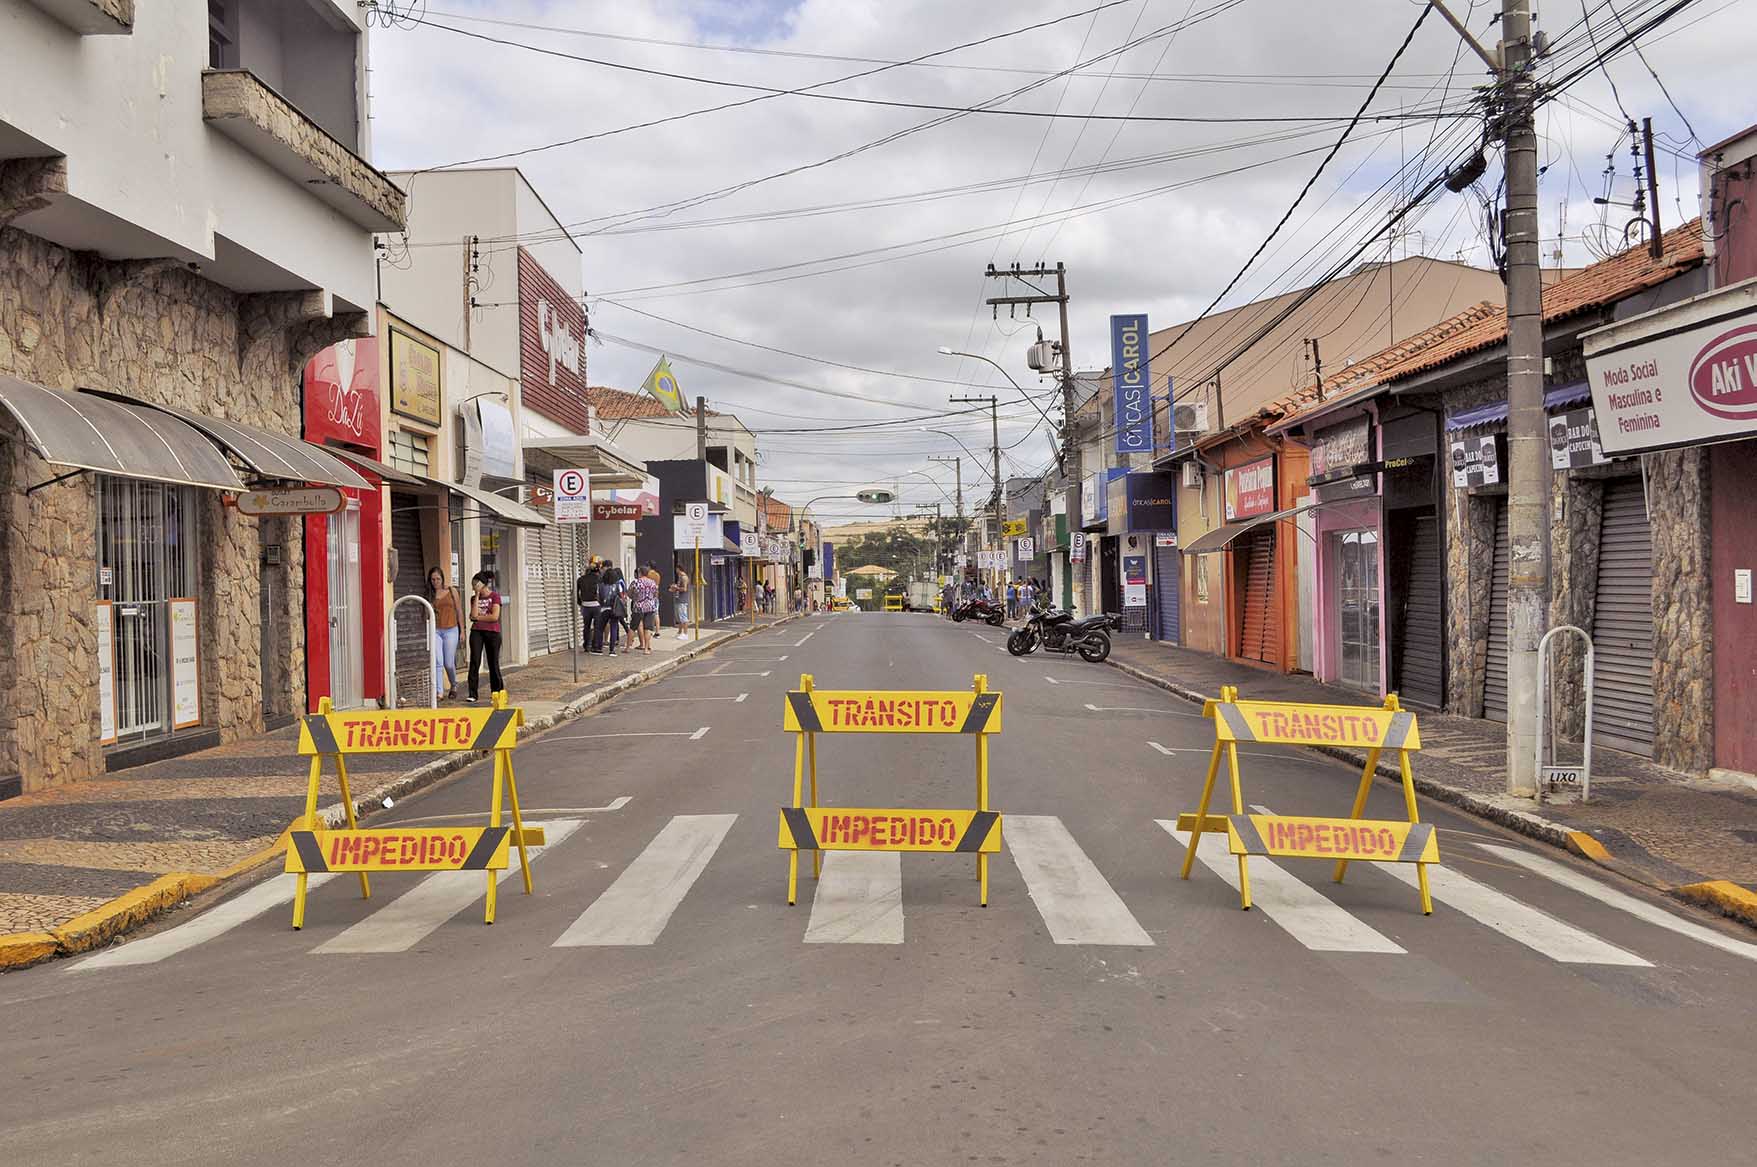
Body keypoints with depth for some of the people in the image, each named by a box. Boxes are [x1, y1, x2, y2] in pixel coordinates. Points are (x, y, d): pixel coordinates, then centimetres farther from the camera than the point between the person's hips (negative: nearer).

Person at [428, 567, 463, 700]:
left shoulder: (451, 591, 4)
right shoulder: (429, 594, 6)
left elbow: (459, 611, 6)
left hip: (450, 630, -1)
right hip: (435, 630, 1)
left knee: (449, 663, 1)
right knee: (437, 662, -10)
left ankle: (454, 686, 27)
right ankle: (438, 692, -9)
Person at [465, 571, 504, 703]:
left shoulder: (495, 596, -2)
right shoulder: (474, 598, 11)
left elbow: (494, 616, -12)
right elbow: (473, 615, -6)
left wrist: (478, 617, -4)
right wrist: (477, 596, -3)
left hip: (492, 632, -3)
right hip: (476, 632, 3)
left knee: (493, 662, 4)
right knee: (474, 661, -7)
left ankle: (497, 691, 17)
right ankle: (472, 694, -7)